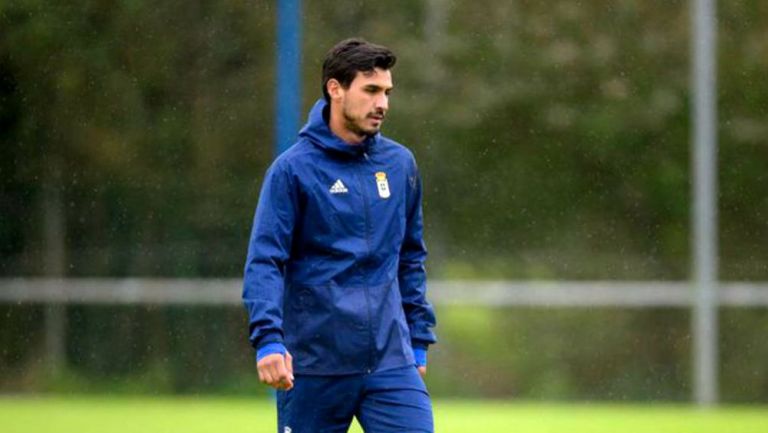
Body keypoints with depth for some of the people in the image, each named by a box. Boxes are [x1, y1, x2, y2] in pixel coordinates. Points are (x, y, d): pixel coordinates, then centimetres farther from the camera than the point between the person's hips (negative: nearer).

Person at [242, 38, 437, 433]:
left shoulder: (400, 164, 9)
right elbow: (264, 261, -11)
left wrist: (418, 340, 15)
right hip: (315, 366, -3)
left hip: (391, 360, 3)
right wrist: (268, 338, -24)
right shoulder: (293, 169, -5)